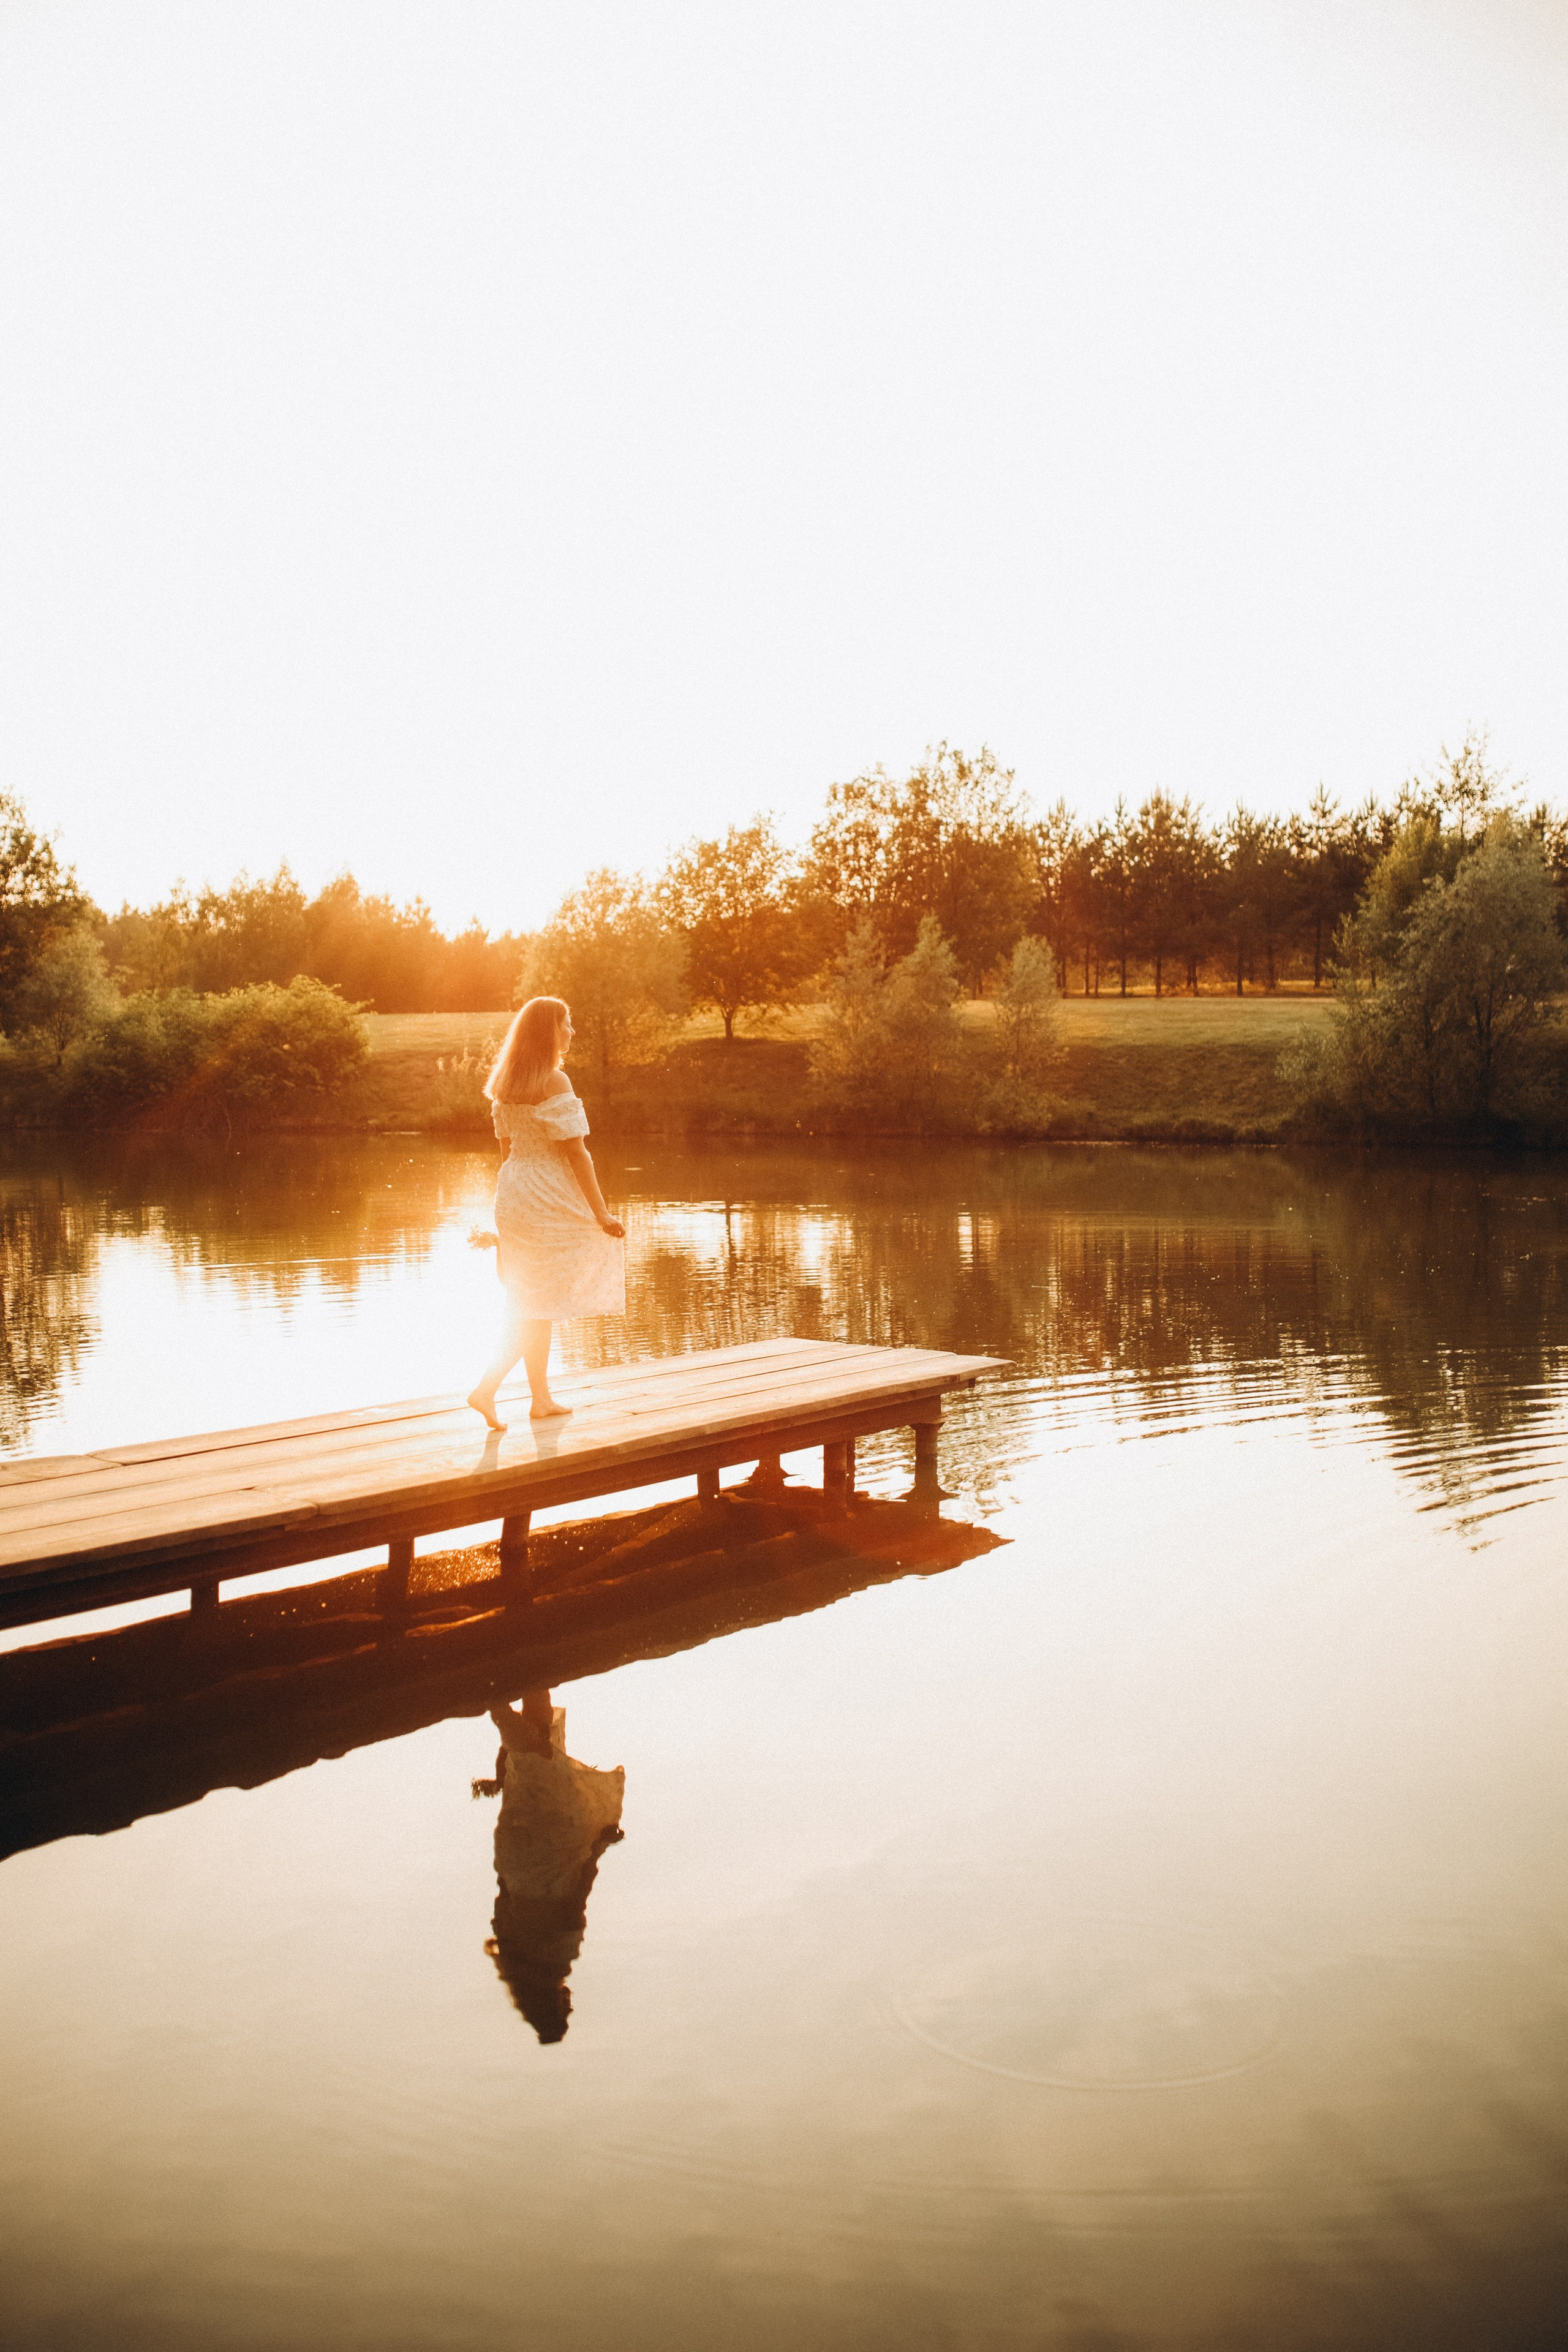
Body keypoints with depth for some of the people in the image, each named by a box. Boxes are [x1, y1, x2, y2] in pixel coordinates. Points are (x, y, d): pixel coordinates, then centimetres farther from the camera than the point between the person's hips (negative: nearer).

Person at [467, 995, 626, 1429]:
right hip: (551, 1199, -8)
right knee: (541, 1306, -1)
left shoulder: (504, 1085, 8)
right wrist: (602, 1215, -14)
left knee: (535, 1304, 15)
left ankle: (542, 1399, 22)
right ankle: (486, 1388, -10)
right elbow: (575, 1153, -17)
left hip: (513, 1198, 8)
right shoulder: (555, 1083, -16)